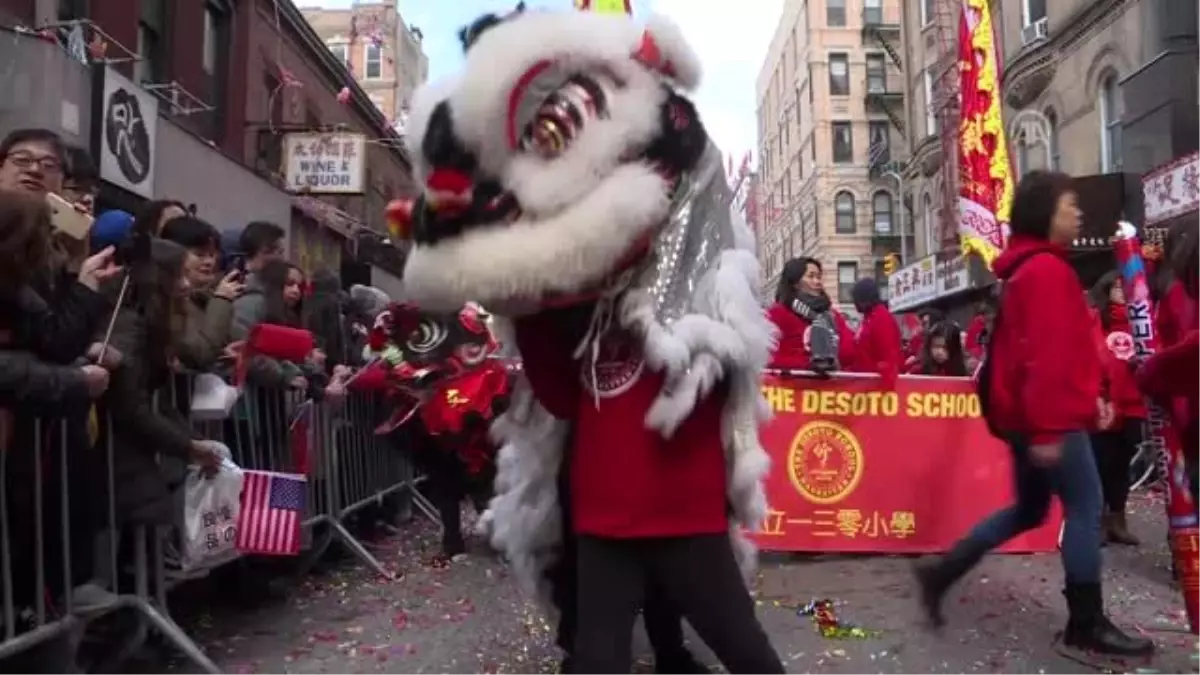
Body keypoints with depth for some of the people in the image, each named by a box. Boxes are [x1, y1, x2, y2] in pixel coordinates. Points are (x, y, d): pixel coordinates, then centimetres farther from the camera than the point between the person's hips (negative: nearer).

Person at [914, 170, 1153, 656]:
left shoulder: (1026, 268, 18)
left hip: (1026, 413, 10)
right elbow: (1047, 353, -22)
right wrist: (1049, 428, -25)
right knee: (1085, 507, -1)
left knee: (1029, 509, 16)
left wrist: (1087, 398, 22)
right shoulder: (1047, 269, -13)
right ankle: (1086, 624, 8)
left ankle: (942, 573, 16)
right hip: (1047, 417, -10)